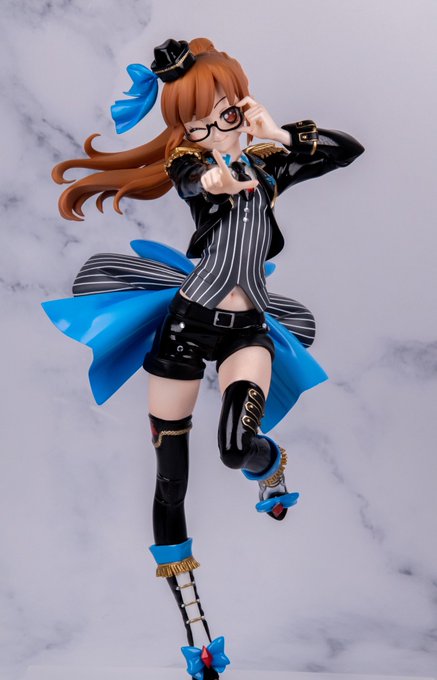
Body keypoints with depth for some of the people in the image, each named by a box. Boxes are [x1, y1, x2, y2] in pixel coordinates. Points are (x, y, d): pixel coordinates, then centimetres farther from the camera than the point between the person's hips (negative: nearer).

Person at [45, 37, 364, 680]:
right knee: (170, 475, 3)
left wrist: (279, 135, -7)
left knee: (238, 445, -28)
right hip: (183, 322, 0)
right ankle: (191, 619, 22)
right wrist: (213, 179, -48)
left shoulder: (266, 168, 8)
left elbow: (349, 148, 3)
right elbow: (189, 179, -25)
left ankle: (271, 463, 12)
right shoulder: (190, 164, 0)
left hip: (247, 329, 1)